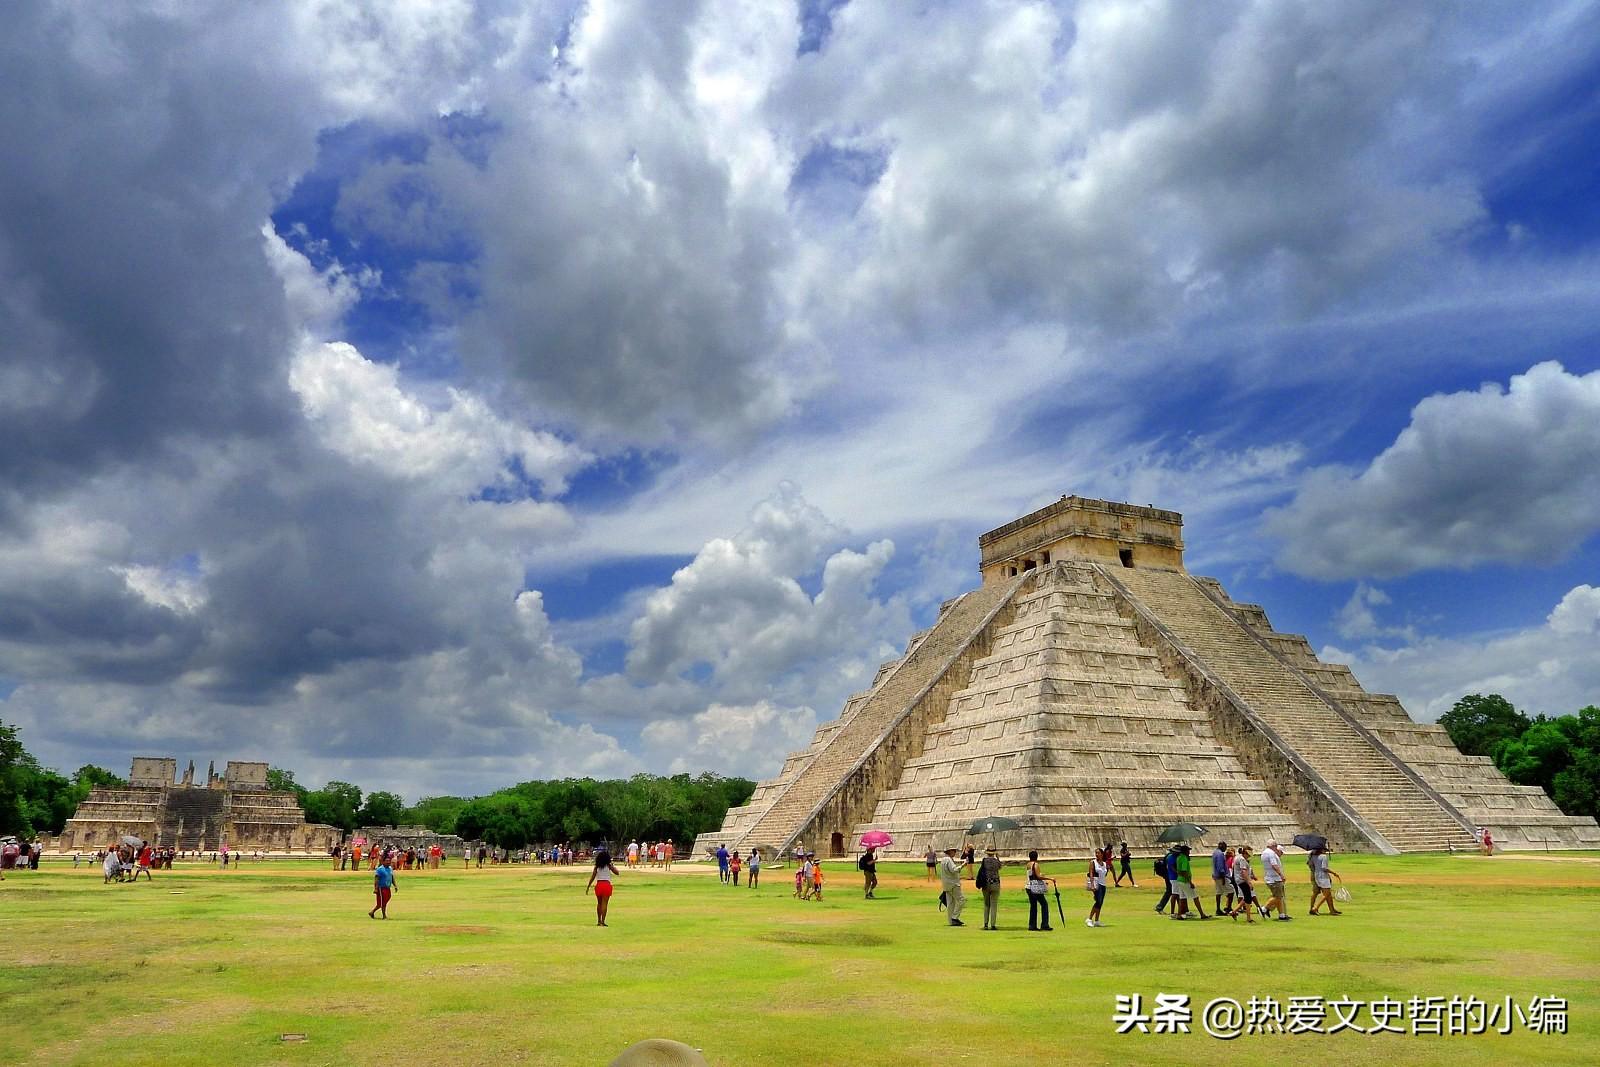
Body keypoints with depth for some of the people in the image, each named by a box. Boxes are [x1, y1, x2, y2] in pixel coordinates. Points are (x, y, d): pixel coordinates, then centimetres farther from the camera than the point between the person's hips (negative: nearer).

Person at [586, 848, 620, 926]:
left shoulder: (597, 866, 4)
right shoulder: (608, 866, -2)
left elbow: (592, 877, 0)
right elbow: (617, 872, 5)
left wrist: (588, 887, 4)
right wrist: (612, 866, 16)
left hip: (598, 884, 3)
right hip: (607, 884, -3)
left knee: (599, 903, 17)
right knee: (605, 903, -2)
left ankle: (599, 921, 22)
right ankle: (602, 921, -6)